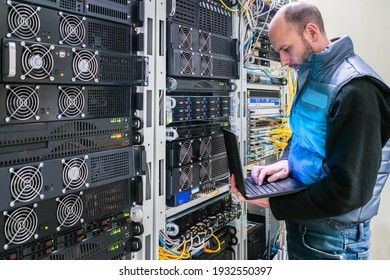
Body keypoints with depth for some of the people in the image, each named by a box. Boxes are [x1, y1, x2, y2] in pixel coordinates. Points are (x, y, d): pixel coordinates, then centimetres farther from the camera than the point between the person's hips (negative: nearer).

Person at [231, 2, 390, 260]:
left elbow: (349, 190, -26)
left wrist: (273, 203, -21)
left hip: (332, 240, -8)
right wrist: (287, 162, -4)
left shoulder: (355, 89, -23)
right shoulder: (311, 77, 6)